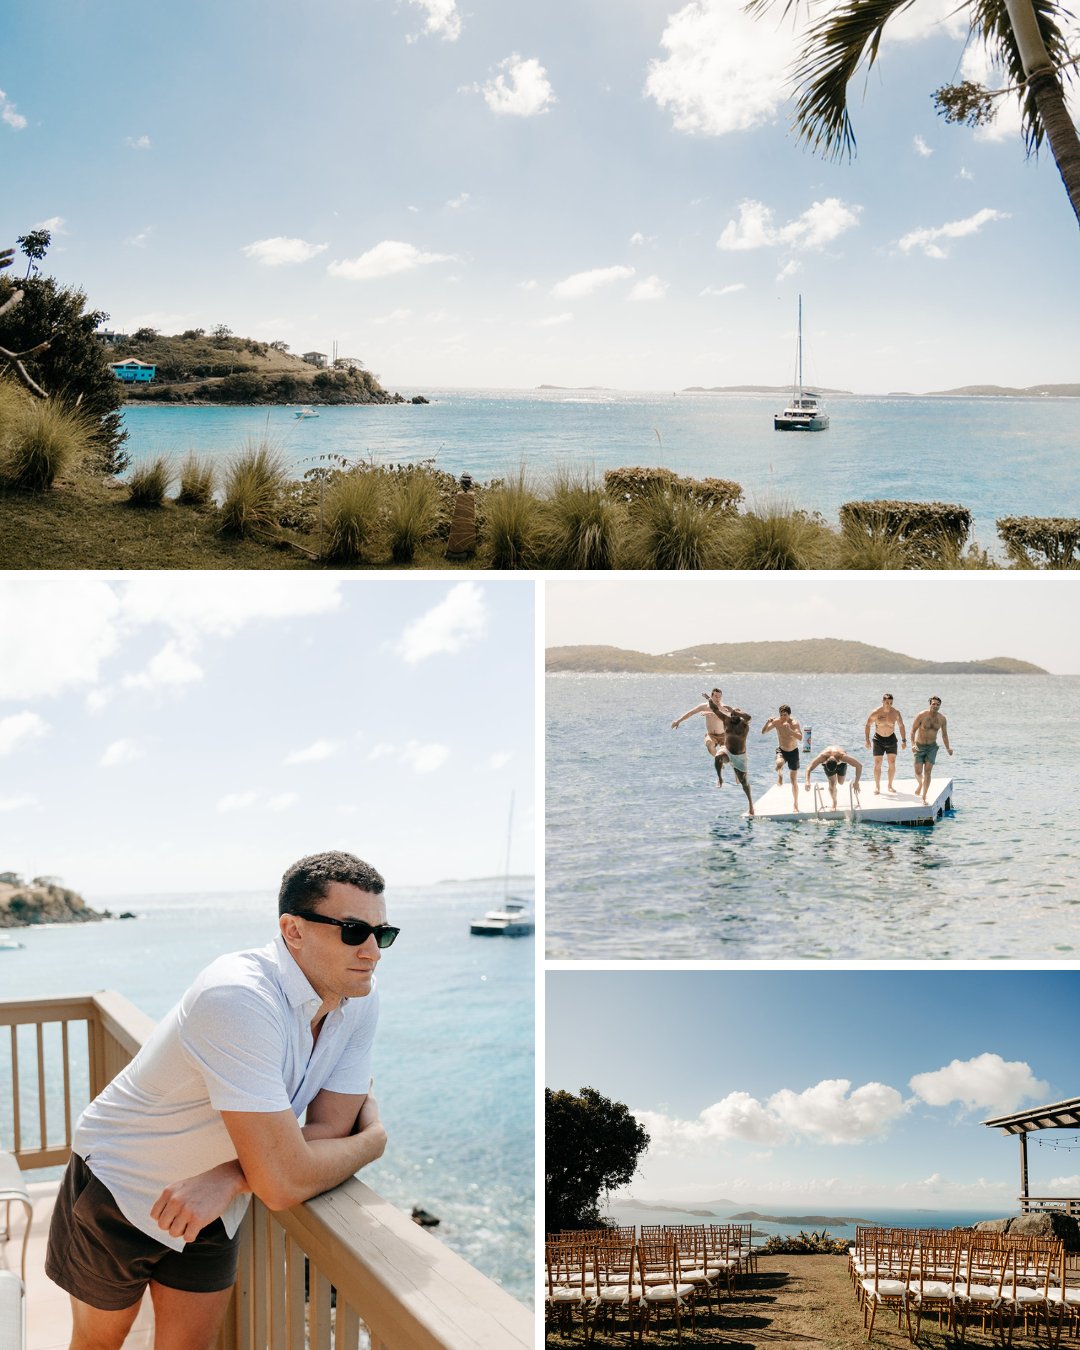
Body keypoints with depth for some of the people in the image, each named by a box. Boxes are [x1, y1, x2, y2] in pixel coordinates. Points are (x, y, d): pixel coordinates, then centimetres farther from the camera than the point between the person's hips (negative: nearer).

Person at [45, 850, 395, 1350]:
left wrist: (228, 1179, -30)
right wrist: (373, 1139, -23)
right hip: (119, 1190, -5)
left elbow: (329, 1130, -14)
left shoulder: (361, 997, -14)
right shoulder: (239, 996, -39)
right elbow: (283, 1183, -41)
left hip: (211, 1205, 5)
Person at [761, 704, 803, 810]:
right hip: (781, 750, 1)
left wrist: (789, 730, -48)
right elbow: (763, 732, -13)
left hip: (793, 752, -1)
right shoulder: (776, 722, -13)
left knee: (794, 780, 7)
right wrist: (768, 722, -31)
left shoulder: (794, 723, -21)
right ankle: (780, 775, -8)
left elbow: (800, 738, -36)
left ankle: (796, 804, 20)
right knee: (779, 763, -40)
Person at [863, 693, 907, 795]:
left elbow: (901, 726, 4)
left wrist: (904, 740, 1)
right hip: (878, 739, -2)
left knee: (892, 763, 1)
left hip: (891, 739, 2)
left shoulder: (895, 713, -8)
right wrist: (867, 740, -8)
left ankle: (890, 785, 16)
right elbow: (868, 725, -3)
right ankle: (877, 787, 6)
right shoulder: (876, 713, -13)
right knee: (877, 764, -3)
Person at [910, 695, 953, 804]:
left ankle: (924, 797, -5)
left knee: (928, 771, -9)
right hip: (919, 746, -1)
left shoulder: (942, 719, -2)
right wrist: (913, 744, -25)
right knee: (918, 772, -4)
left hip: (932, 747, 1)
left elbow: (944, 734, 10)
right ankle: (920, 783, 34)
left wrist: (948, 748, 1)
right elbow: (913, 730, -11)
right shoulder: (922, 716, -13)